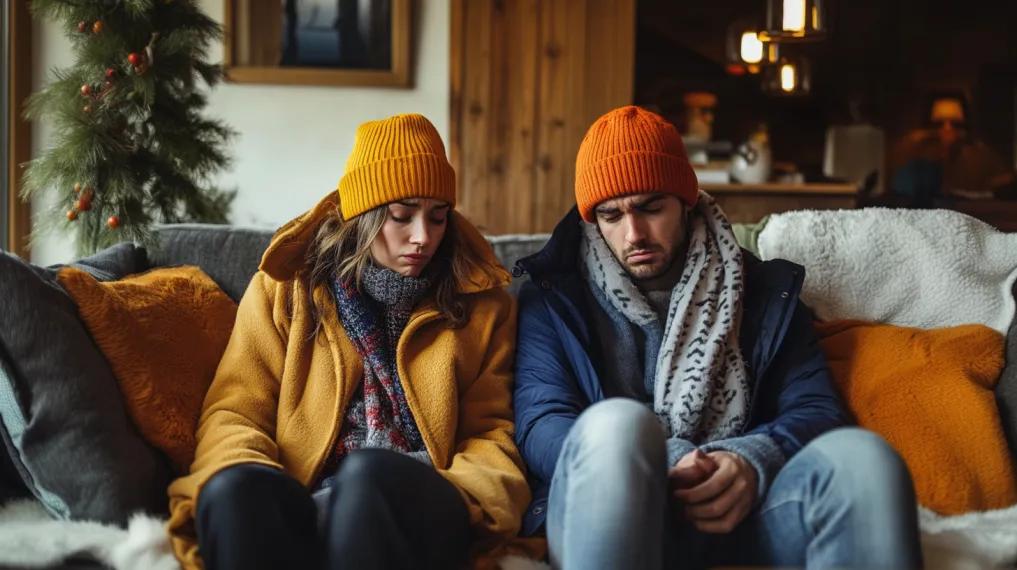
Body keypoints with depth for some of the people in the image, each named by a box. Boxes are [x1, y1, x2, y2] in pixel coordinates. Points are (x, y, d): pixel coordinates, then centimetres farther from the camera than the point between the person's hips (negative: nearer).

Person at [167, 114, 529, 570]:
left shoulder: (482, 305, 17)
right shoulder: (286, 289, 16)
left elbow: (490, 433, 15)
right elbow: (234, 410, 10)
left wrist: (449, 499, -9)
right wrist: (249, 491, -15)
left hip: (417, 514, 0)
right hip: (305, 507, 1)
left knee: (367, 473, -37)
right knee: (234, 489, -36)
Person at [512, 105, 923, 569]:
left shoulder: (764, 291, 20)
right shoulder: (553, 299, 14)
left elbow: (816, 409, 10)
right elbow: (540, 426, 1)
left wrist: (754, 461, -15)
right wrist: (651, 471, -19)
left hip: (742, 511, 2)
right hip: (606, 514, -1)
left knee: (858, 454, -31)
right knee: (618, 424, -37)